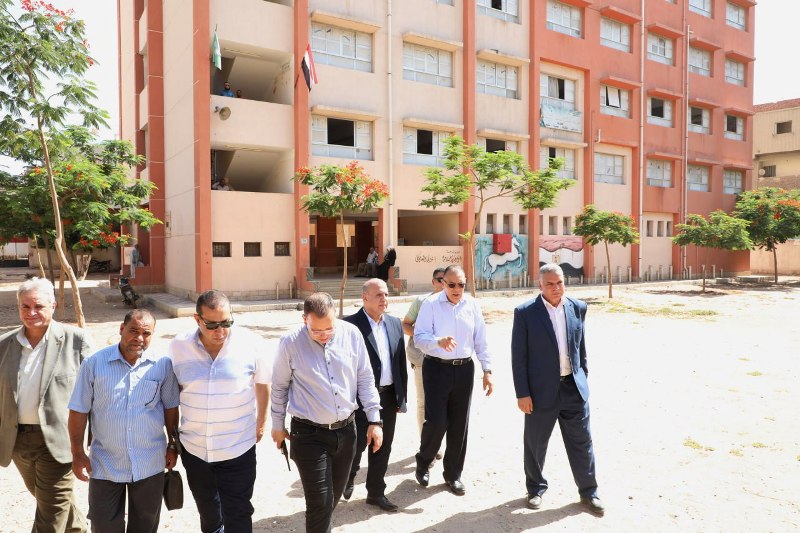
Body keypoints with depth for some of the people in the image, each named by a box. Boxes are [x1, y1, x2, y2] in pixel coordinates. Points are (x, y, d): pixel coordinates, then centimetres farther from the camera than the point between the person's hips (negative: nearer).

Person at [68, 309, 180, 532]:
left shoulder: (163, 365, -8)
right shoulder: (94, 363, -10)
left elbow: (170, 407, 2)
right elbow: (79, 410, -4)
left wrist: (173, 444, 6)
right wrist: (78, 453, -4)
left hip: (150, 464, 1)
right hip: (105, 464, 0)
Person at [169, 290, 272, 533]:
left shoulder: (253, 345, -18)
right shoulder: (178, 347, -11)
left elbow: (262, 384, -2)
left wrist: (261, 423, 7)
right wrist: (174, 432, 11)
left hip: (238, 448, -3)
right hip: (193, 447, 4)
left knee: (237, 513, 6)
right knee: (205, 504, 28)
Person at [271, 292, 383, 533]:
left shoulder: (352, 334, -8)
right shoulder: (290, 342, -14)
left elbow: (365, 379, 1)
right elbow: (279, 387, 1)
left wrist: (374, 420, 0)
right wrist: (278, 425, 9)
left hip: (346, 430, 3)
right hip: (309, 434, -3)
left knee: (333, 497, 20)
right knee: (320, 502, -2)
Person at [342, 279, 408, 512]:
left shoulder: (395, 324, 7)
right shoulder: (350, 325, -12)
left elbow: (401, 362, 10)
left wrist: (402, 396, 10)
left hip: (388, 397, 5)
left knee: (383, 447, 15)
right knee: (356, 445, 7)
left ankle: (376, 492, 32)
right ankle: (348, 479, 37)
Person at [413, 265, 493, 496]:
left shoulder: (472, 305, 3)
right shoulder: (431, 304, -8)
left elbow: (481, 340, 5)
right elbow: (419, 337, -13)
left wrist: (487, 370, 3)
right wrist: (438, 342, -33)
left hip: (464, 368, 4)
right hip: (437, 368, -3)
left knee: (459, 424, 11)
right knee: (436, 421, -3)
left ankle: (453, 474, 29)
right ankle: (423, 462, 27)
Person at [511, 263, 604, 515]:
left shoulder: (578, 307, 2)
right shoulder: (525, 312, -11)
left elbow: (581, 345, 12)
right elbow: (518, 356, -10)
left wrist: (584, 377, 12)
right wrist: (522, 393, -11)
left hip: (574, 387, 3)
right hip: (541, 390, -3)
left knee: (582, 441, 12)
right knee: (535, 443, 12)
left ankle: (588, 491, 30)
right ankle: (536, 488, 34)